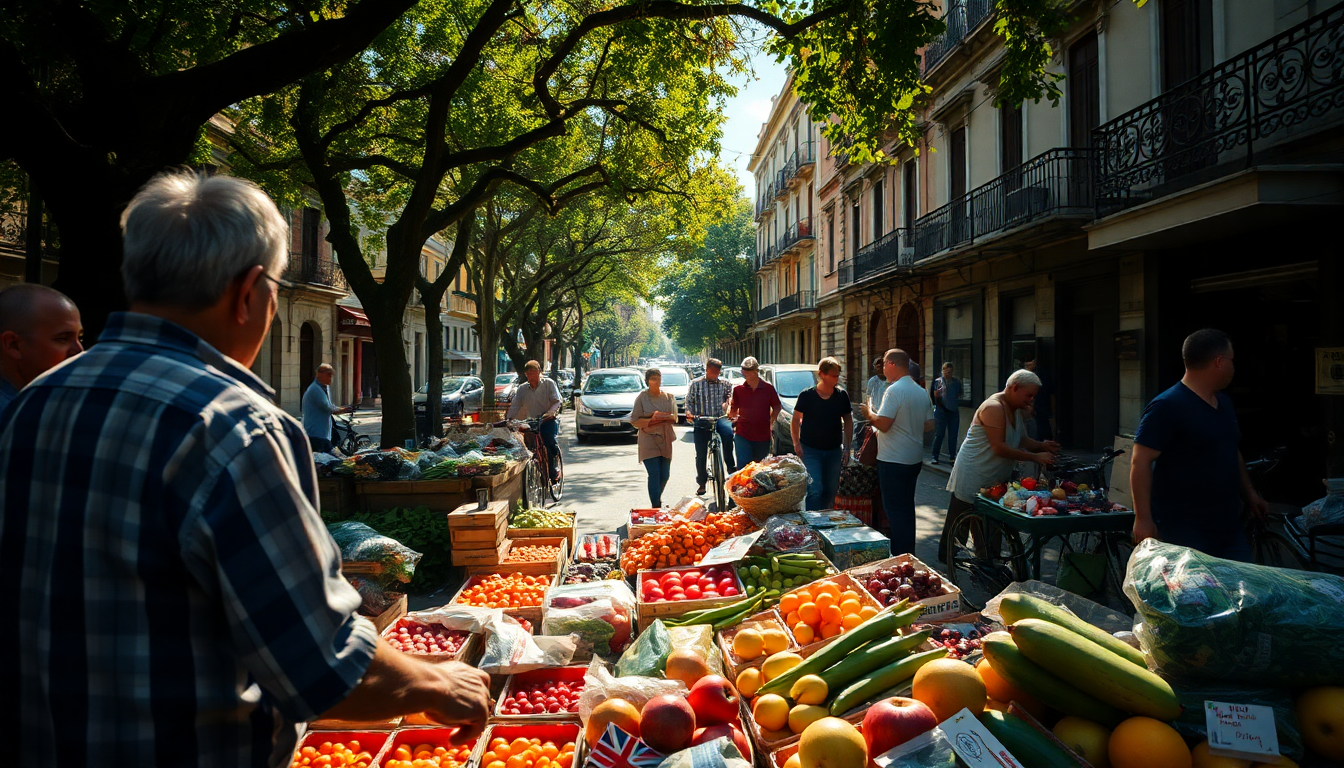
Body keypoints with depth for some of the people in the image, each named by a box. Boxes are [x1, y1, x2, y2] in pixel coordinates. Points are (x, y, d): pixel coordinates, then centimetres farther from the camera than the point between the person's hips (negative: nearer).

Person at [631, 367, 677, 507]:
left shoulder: (668, 397, 9)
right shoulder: (641, 398, -2)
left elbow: (674, 418, 9)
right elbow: (634, 420, -4)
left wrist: (663, 417, -12)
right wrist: (651, 419, -16)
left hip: (665, 440, 4)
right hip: (648, 440, -4)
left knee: (665, 475, 6)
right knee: (654, 475, -11)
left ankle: (657, 499, 32)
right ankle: (656, 506, -7)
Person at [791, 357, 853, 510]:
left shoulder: (842, 395, 3)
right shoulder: (807, 395, -7)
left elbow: (848, 421, 11)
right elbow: (795, 420, 1)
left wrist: (846, 446, 5)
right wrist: (796, 443, -8)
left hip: (834, 451, 4)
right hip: (810, 450, -4)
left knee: (831, 490, 9)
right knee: (814, 490, -13)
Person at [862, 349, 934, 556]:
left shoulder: (894, 390, -17)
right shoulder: (922, 392, 9)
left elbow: (883, 424, -22)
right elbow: (929, 426, 12)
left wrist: (868, 413, -5)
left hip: (893, 461, -8)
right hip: (915, 459, 9)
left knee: (894, 510, -2)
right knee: (907, 507, 17)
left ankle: (900, 557, 1)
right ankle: (909, 553, 25)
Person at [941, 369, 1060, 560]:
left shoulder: (1018, 410, 10)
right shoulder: (994, 408, -22)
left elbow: (1021, 440, 14)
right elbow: (999, 447, -27)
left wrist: (1042, 446, -6)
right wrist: (1035, 457, -26)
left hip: (996, 478, 9)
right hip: (973, 478, -9)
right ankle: (945, 556, 17)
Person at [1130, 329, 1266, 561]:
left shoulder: (1224, 403, 16)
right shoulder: (1167, 407, -14)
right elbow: (1140, 462, -18)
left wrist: (1249, 494, 27)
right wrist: (1143, 519, -21)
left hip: (1228, 526, 9)